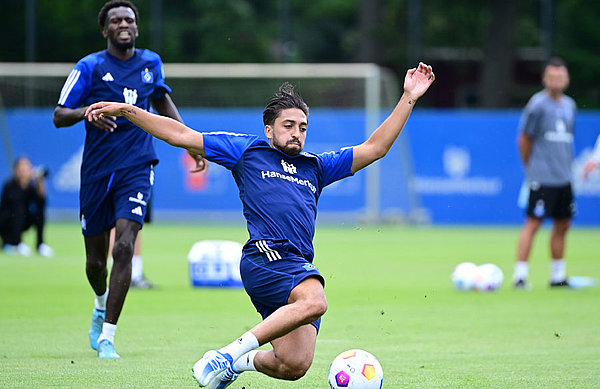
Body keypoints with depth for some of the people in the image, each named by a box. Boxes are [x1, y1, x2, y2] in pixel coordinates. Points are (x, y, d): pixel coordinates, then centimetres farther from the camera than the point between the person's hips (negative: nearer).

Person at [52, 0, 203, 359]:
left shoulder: (151, 62, 6)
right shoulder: (90, 67, -4)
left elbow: (162, 101, 26)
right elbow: (59, 116, -6)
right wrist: (86, 111, -26)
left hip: (136, 169, 1)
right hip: (97, 171, -1)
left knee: (124, 246, -19)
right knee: (96, 260, 7)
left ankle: (107, 337, -15)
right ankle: (101, 304, 44)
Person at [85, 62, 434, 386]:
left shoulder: (316, 167, 29)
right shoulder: (247, 150, 17)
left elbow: (375, 148, 29)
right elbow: (182, 136, 17)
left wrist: (409, 98, 22)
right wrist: (126, 111, 12)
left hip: (301, 270, 5)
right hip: (265, 256, -5)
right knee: (314, 302, -35)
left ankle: (242, 361, 21)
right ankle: (231, 352, -26)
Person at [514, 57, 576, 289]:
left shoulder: (569, 105, 13)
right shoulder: (538, 104, -8)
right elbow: (524, 139, -4)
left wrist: (566, 166, 16)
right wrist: (531, 169, 2)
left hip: (564, 178, 7)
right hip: (542, 178, -7)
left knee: (562, 225, 10)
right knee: (533, 223, -9)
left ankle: (558, 276, 20)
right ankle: (520, 275, -7)